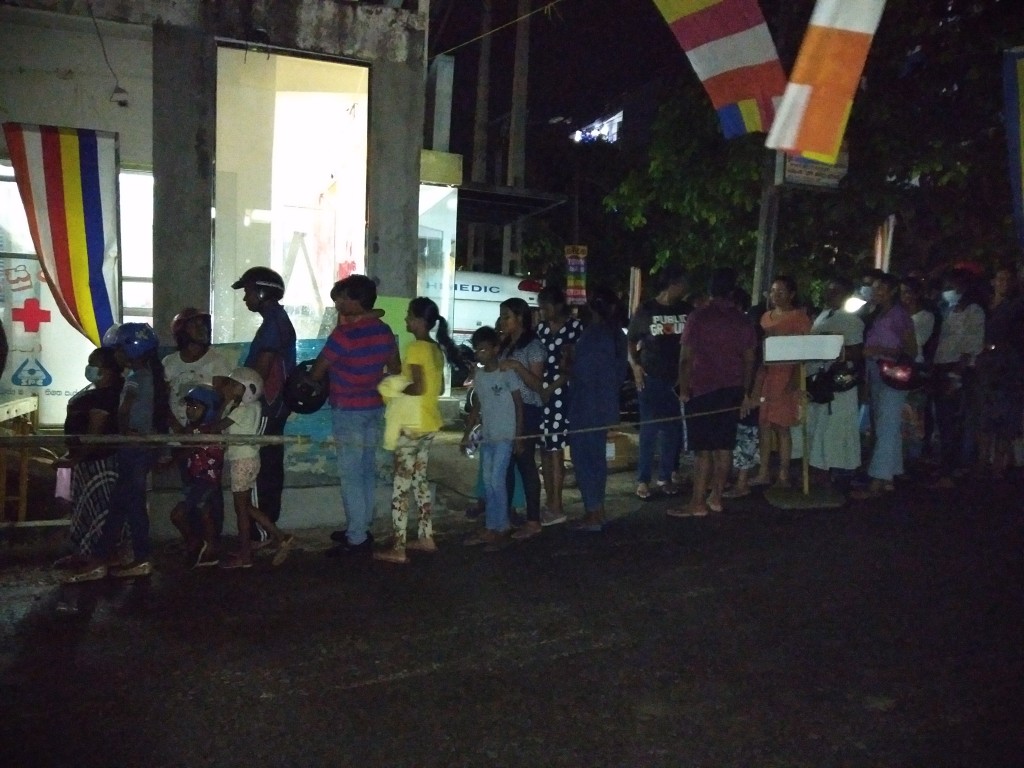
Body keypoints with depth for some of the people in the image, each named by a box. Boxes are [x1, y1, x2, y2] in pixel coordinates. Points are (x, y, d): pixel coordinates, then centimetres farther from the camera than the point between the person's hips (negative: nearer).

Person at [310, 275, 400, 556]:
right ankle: (361, 528, 23)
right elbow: (396, 369, 16)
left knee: (351, 475, -3)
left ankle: (356, 540, 0)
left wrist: (309, 382, 14)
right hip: (375, 407, 8)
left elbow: (316, 373, -7)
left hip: (349, 411, -8)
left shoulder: (344, 333, -17)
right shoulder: (384, 330, 5)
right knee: (367, 470, 13)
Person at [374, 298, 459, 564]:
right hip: (430, 422, 9)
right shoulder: (436, 348, 10)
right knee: (419, 478, 18)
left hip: (412, 424, -9)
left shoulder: (415, 347, -16)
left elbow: (418, 388, -24)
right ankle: (426, 537, 25)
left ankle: (398, 549, 3)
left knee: (401, 483, -2)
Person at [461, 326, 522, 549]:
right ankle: (491, 528, 16)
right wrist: (467, 434, 13)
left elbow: (519, 405, -7)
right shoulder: (479, 375, 9)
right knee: (488, 483, 9)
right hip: (486, 437, 7)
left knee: (497, 481, -8)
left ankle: (498, 529, 2)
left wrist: (518, 436, -11)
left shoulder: (507, 373, -9)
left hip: (505, 437, -7)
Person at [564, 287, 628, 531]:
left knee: (583, 458, -1)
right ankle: (597, 510, 26)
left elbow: (582, 372, -22)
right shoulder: (615, 334, 9)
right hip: (605, 404, 9)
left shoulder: (592, 335, -19)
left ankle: (593, 513, 2)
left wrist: (567, 365, -2)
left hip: (586, 407, -9)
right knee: (596, 457, 17)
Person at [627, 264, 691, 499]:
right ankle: (643, 480, 9)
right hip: (651, 379, -3)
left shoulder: (687, 310, 6)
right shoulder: (645, 310, -1)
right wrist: (634, 365, -10)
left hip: (678, 379, 3)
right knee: (649, 430, 0)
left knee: (674, 431, 7)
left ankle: (666, 477, 20)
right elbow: (631, 341, 5)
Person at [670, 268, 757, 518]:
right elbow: (749, 360, 8)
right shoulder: (743, 320, 6)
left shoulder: (699, 317, -7)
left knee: (704, 449, -4)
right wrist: (745, 393, 17)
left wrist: (683, 389, -2)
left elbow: (686, 357, -11)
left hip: (703, 390, -4)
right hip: (732, 391, 4)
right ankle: (716, 498, 16)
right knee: (724, 447, 9)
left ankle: (698, 504, -2)